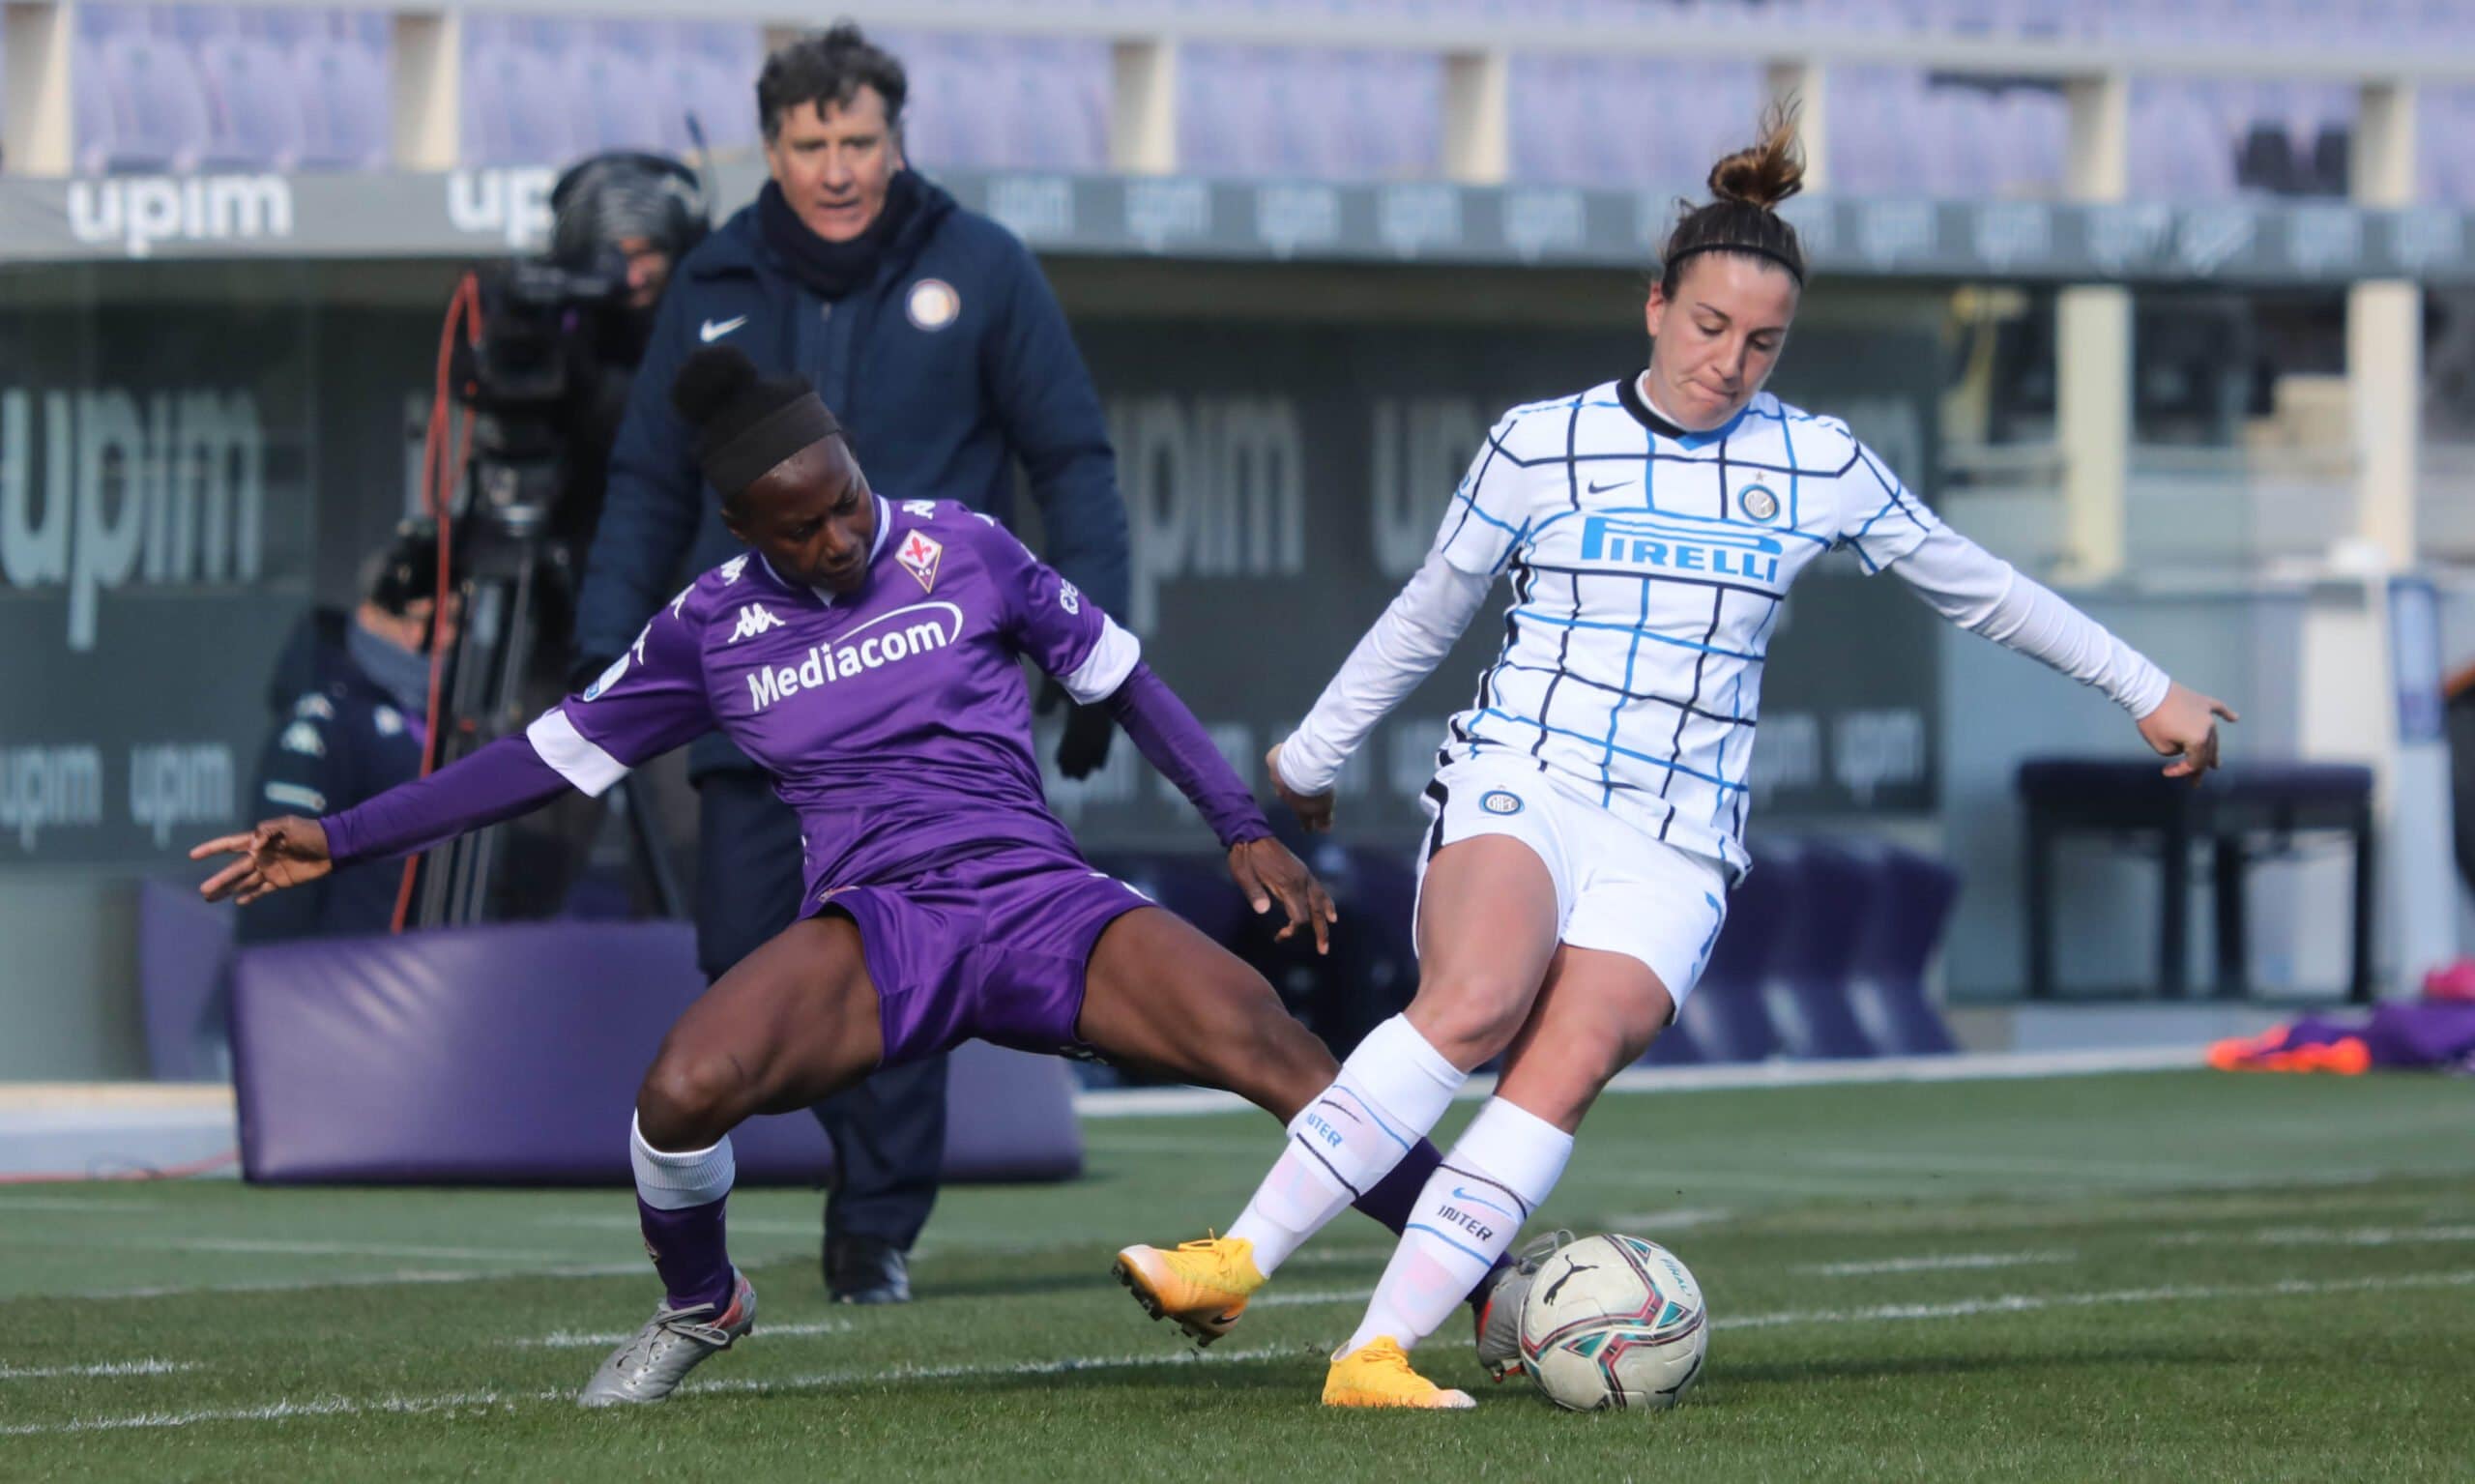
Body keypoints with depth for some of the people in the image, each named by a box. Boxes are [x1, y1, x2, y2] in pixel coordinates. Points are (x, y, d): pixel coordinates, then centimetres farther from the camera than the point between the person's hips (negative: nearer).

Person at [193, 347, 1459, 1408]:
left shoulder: (960, 551, 3)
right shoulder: (712, 628, 7)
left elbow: (1116, 679, 14)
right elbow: (548, 759, 14)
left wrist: (1245, 833, 8)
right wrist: (338, 840, 11)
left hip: (1040, 905, -1)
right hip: (876, 931, 1)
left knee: (1267, 1045, -27)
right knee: (685, 1086, -29)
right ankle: (698, 1309, 5)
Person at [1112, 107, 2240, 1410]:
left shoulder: (1818, 467, 8)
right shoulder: (1540, 445, 4)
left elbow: (1976, 588, 19)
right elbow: (1423, 618, 17)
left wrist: (2147, 691, 22)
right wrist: (1310, 756, 25)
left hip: (1676, 837, 2)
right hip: (1517, 784, -2)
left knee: (1565, 1066, -24)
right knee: (1475, 999, -32)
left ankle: (1376, 1354, -28)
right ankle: (1237, 1261, -35)